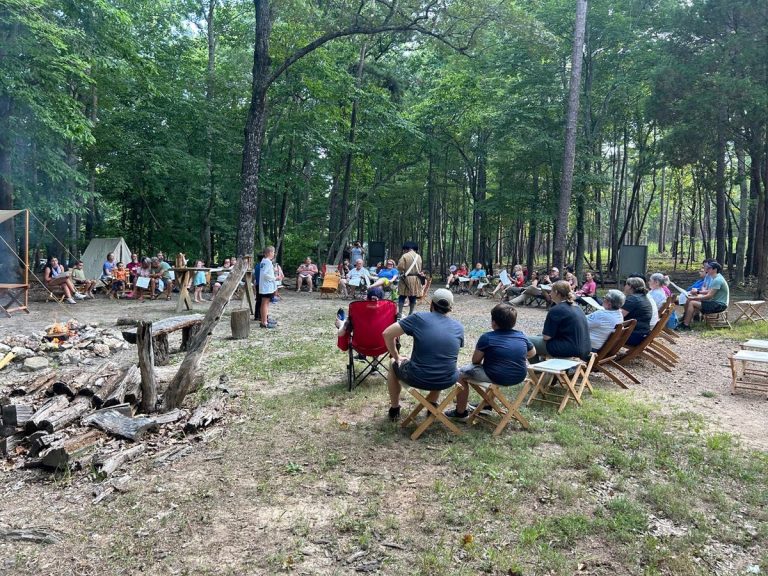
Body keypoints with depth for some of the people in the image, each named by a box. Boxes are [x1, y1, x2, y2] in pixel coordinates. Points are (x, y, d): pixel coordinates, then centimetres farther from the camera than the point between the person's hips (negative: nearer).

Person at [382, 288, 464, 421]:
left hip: (417, 379, -3)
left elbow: (387, 334, -6)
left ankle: (394, 410, 38)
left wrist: (396, 357, 9)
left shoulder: (419, 318, -6)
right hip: (447, 381, 3)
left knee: (394, 365, 30)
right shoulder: (459, 327, 5)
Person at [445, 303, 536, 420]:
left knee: (461, 373, 10)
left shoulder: (487, 337, -13)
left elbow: (475, 360, -5)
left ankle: (461, 412, 18)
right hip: (520, 377, 6)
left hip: (497, 378, -6)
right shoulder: (521, 336, 0)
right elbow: (532, 353, 16)